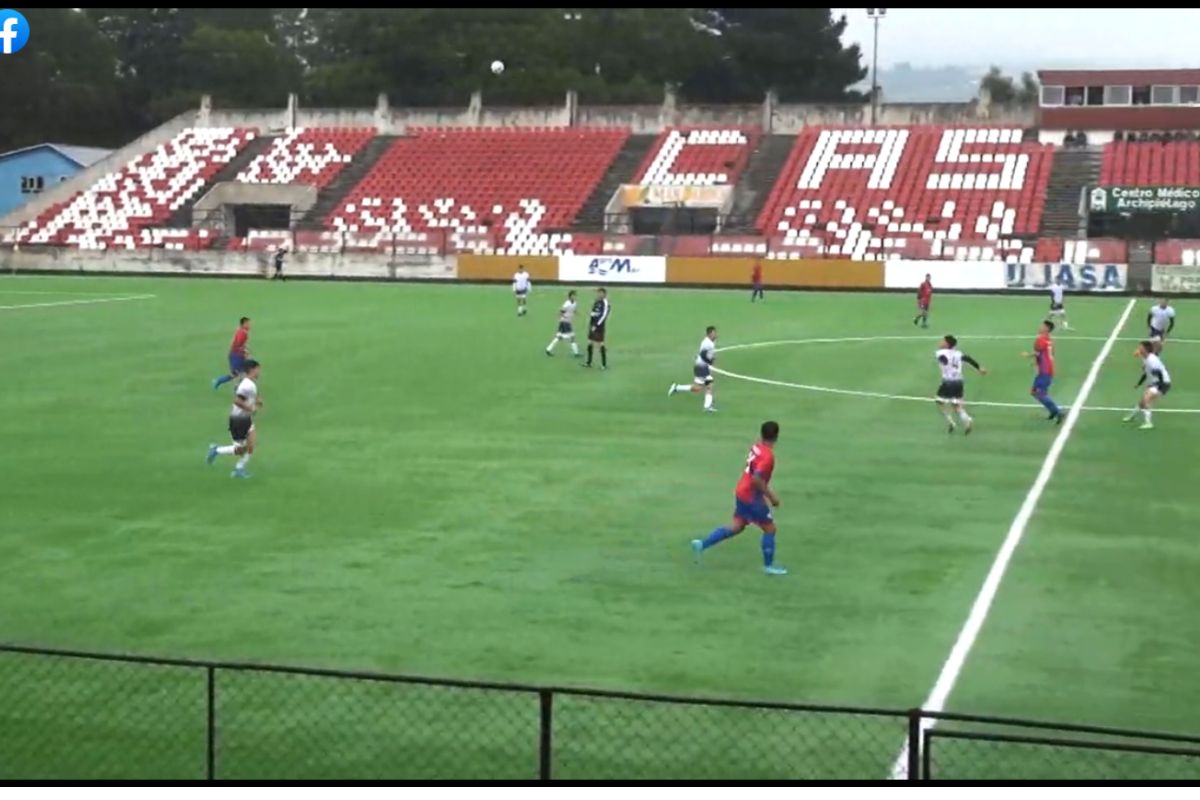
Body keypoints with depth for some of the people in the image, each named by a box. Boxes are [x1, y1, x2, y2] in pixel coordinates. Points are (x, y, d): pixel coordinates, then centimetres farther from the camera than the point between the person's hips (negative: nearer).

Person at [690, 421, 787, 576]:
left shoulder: (757, 447, 3)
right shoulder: (768, 456, -24)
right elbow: (757, 479, -31)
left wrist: (767, 491, 23)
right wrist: (771, 496, -21)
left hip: (742, 492, 8)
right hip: (751, 497, -8)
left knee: (737, 527, 18)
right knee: (770, 528, 6)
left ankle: (701, 544, 13)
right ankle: (769, 566, 16)